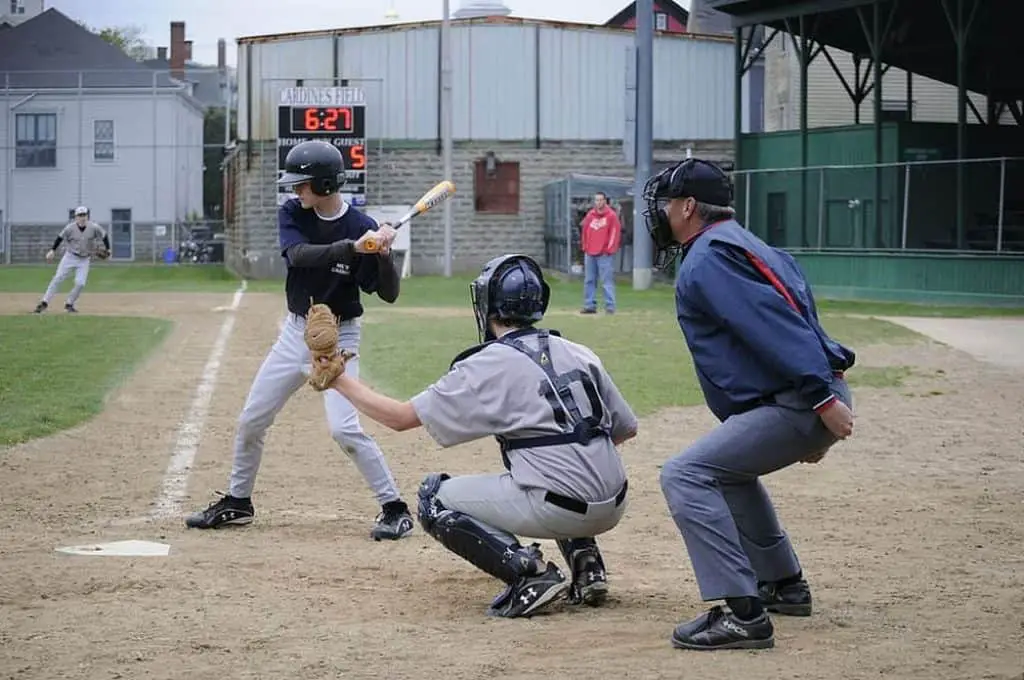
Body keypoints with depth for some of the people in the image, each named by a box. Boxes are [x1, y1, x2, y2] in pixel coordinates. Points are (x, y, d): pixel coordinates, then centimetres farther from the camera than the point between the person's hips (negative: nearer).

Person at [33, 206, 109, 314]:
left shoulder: (94, 228, -14)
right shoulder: (70, 228, -14)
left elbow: (104, 236, 1)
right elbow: (60, 238, -3)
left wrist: (108, 249, 1)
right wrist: (52, 250, -11)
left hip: (84, 260, 1)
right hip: (70, 256, -1)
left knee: (80, 283, -9)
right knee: (58, 279, -8)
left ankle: (69, 304, 12)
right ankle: (44, 302, -7)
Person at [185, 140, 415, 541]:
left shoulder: (362, 228, -15)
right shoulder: (292, 214, -5)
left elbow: (389, 294, -13)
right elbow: (299, 255, -26)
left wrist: (384, 255, -32)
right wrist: (351, 247, -39)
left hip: (338, 337, -5)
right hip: (295, 332, 5)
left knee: (344, 427, -18)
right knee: (251, 420, 10)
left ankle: (395, 509, -7)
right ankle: (237, 502, 28)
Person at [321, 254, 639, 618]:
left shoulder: (488, 366, -4)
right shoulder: (579, 354, 12)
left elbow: (400, 417, -1)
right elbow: (626, 429, 17)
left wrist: (341, 380, 10)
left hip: (558, 511, -7)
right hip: (614, 508, 7)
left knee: (434, 498, 9)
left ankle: (529, 572, -7)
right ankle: (586, 562, 17)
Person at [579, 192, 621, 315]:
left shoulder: (611, 215, -2)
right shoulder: (590, 215, 13)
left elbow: (615, 233, -6)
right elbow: (584, 231, 18)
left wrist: (609, 249, -10)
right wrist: (585, 247, 11)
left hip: (604, 254, -6)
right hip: (589, 253, 6)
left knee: (607, 281, -7)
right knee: (589, 281, 8)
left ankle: (610, 307, -6)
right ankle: (590, 306, 14)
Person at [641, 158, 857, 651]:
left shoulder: (707, 259, -9)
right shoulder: (743, 246, 23)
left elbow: (773, 323, -21)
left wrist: (822, 397, -27)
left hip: (794, 404, -11)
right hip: (810, 403, 11)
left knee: (686, 476, -16)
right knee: (729, 468, 33)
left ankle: (743, 615, -23)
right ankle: (783, 585, 37)